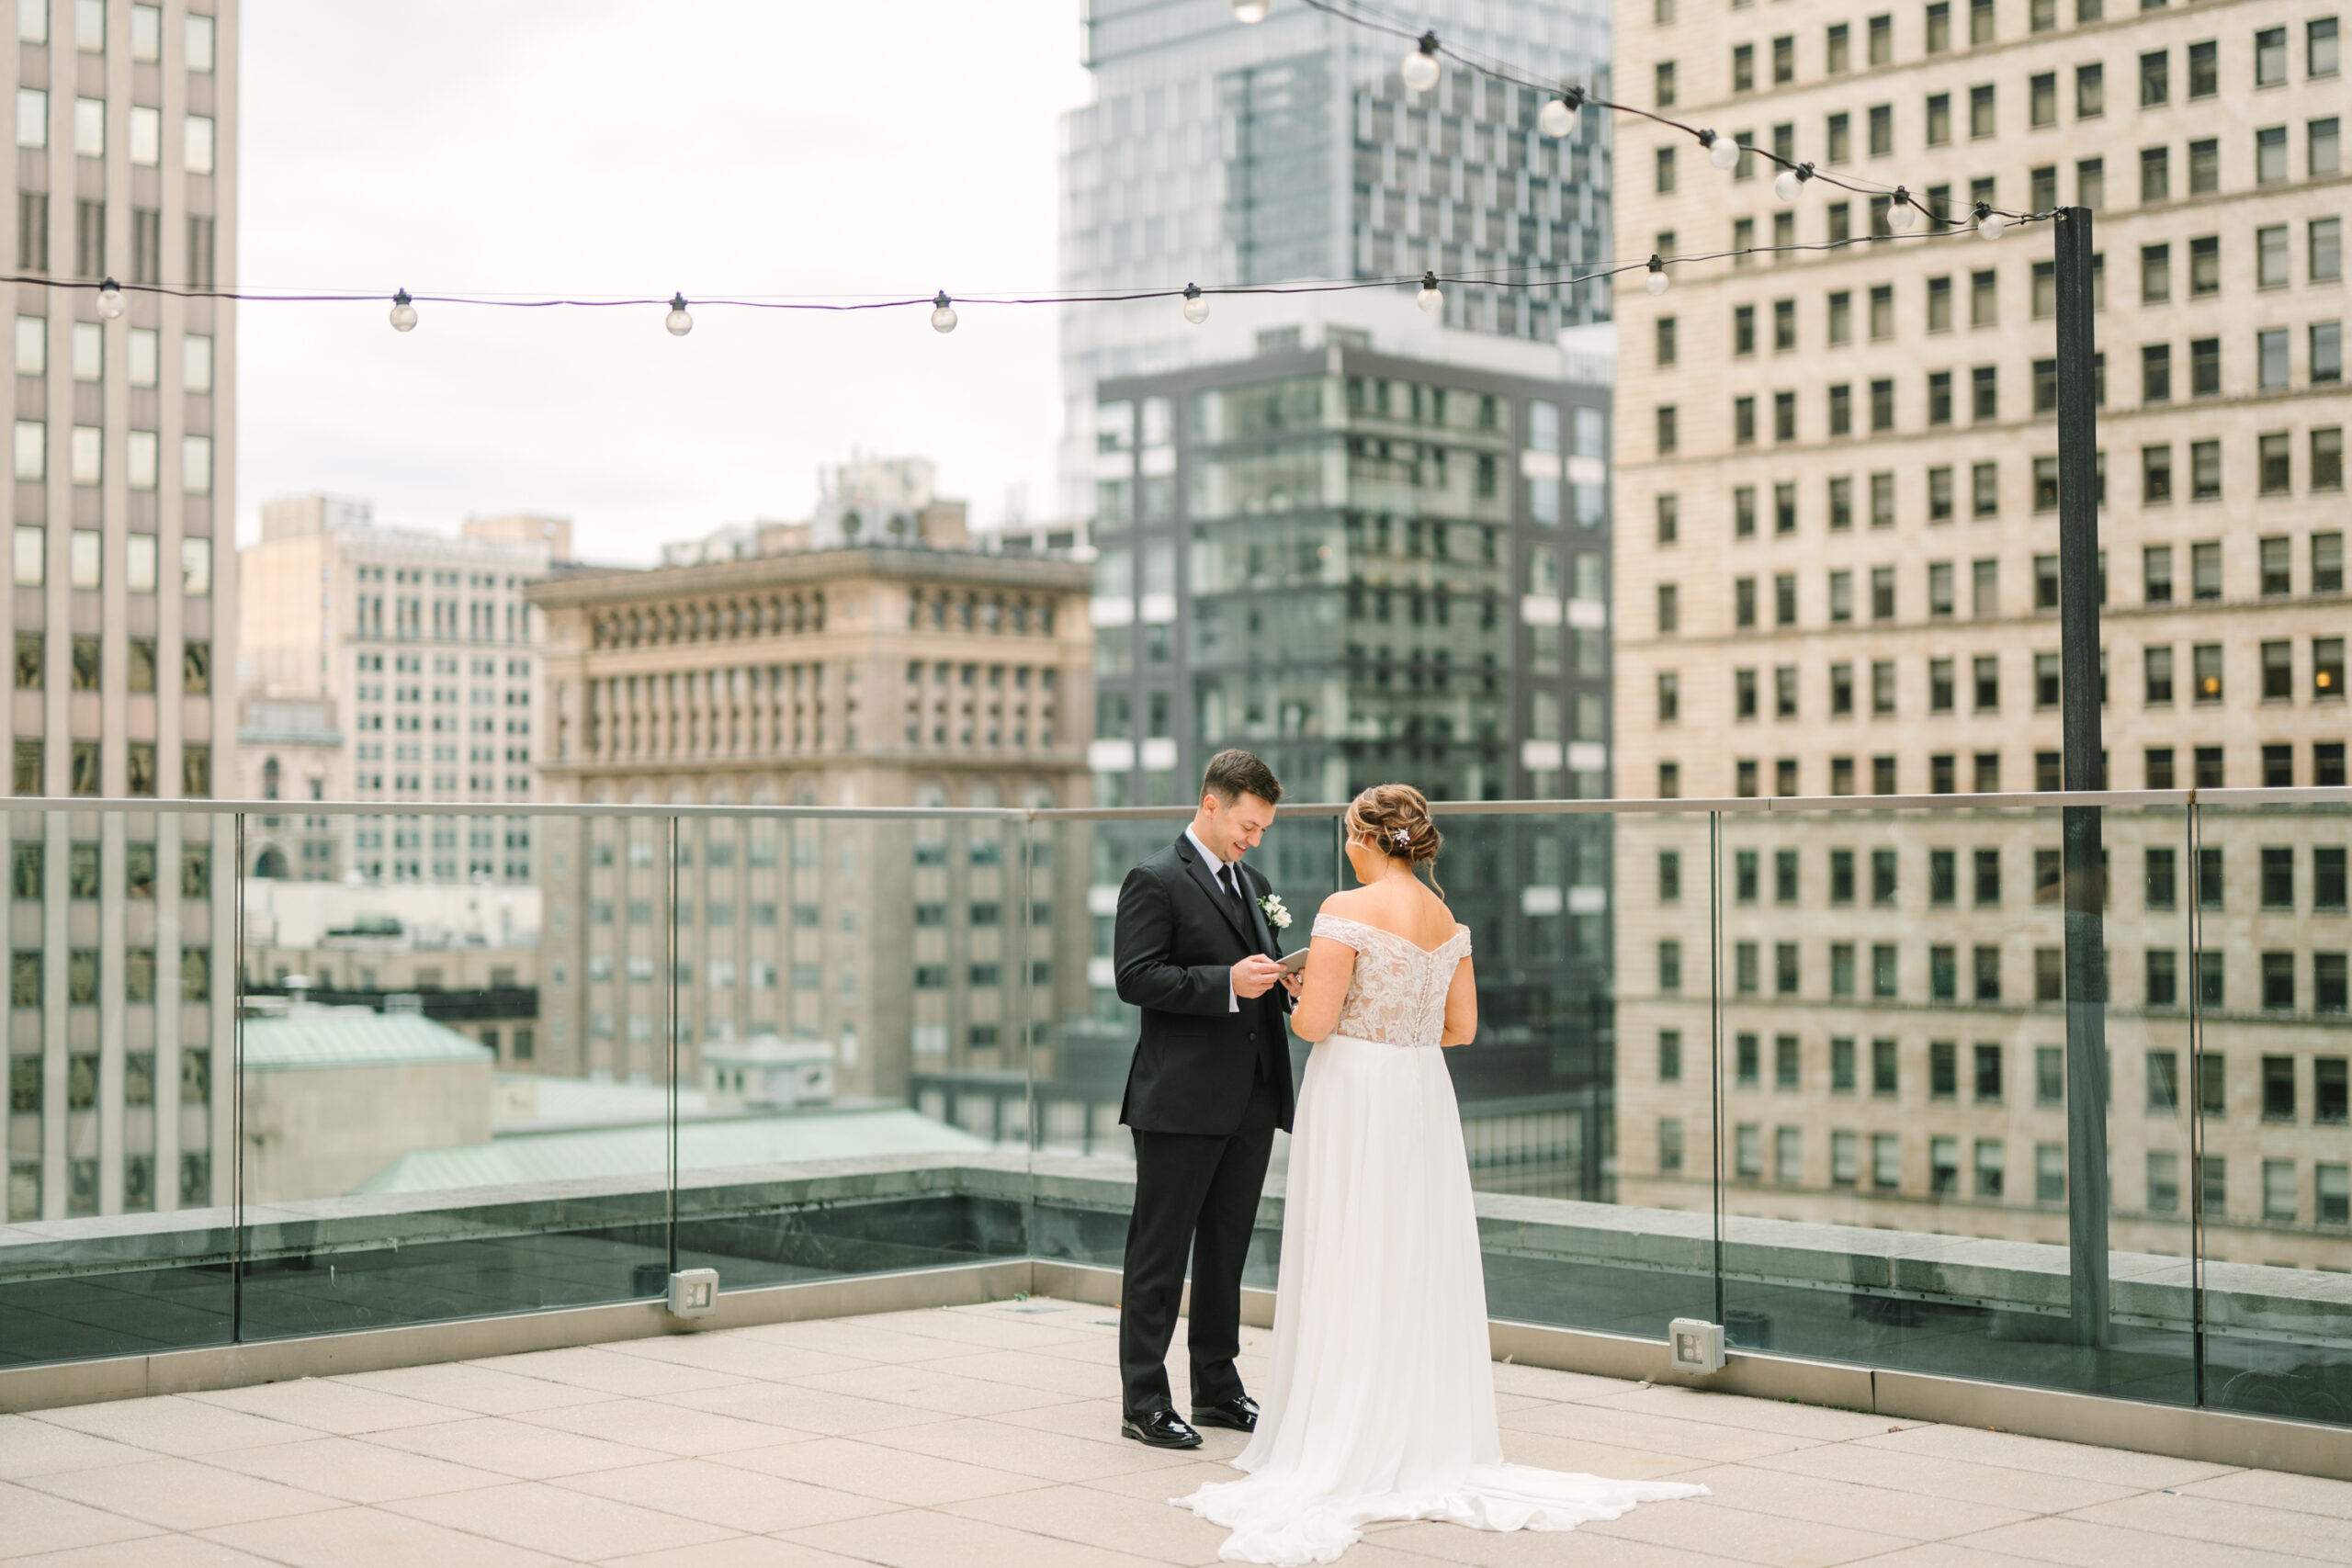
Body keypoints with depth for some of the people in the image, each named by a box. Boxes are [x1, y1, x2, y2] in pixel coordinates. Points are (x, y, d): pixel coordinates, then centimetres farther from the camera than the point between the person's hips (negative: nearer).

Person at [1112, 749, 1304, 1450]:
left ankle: (1218, 1387, 24)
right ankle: (1143, 1399, 5)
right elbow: (1136, 978, -15)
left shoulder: (1254, 884, 17)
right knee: (1160, 1253, -1)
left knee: (1227, 1248, 14)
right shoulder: (1155, 880, -7)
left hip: (1252, 1099, 8)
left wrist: (1284, 983, 1)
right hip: (1180, 1101, -7)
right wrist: (1227, 983, -22)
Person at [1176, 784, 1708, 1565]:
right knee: (1421, 1267, 11)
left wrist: (1300, 1003, 5)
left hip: (1353, 1096, -6)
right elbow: (1461, 1025, 11)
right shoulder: (1447, 919, 8)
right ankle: (1429, 1441, 16)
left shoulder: (1348, 910, -13)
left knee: (1349, 1270, 0)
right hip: (1423, 1097, 6)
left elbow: (1316, 1022, -17)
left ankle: (1345, 1450, 4)